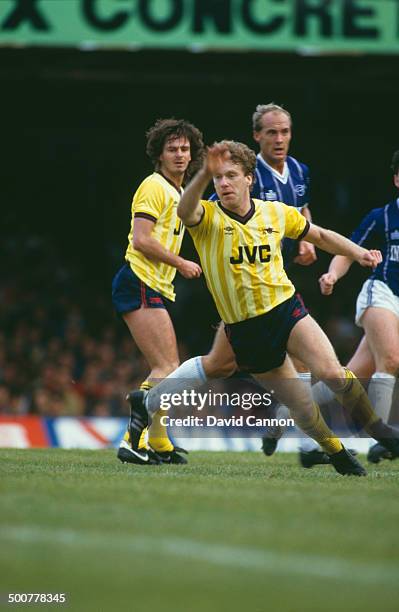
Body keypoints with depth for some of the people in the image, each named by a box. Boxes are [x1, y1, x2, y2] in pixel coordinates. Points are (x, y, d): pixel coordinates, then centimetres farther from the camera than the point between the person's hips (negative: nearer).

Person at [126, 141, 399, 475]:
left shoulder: (277, 213, 1)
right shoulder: (207, 217, -11)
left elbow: (320, 235, 19)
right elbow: (185, 211, -36)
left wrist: (358, 252, 5)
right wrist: (205, 174, -55)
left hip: (286, 308, 1)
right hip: (244, 329, -1)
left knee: (331, 373, -22)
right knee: (300, 404, 1)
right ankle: (337, 451, 27)